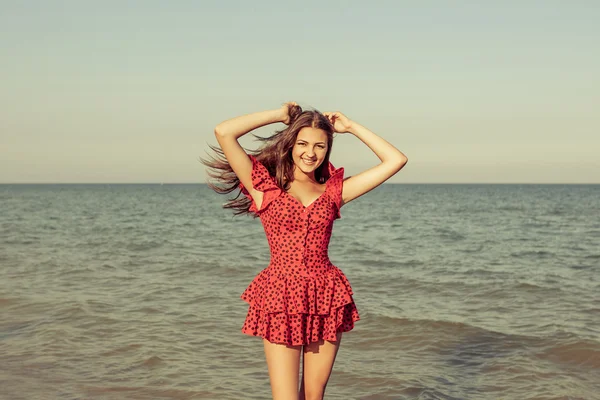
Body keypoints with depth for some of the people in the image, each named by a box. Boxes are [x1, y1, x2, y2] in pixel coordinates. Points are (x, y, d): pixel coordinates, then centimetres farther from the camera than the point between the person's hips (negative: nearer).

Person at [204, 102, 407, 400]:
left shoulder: (333, 191, 8)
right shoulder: (266, 187, 1)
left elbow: (396, 160, 8)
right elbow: (224, 133, -10)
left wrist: (350, 127, 10)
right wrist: (280, 115, 0)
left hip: (326, 302, 3)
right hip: (281, 300, -3)